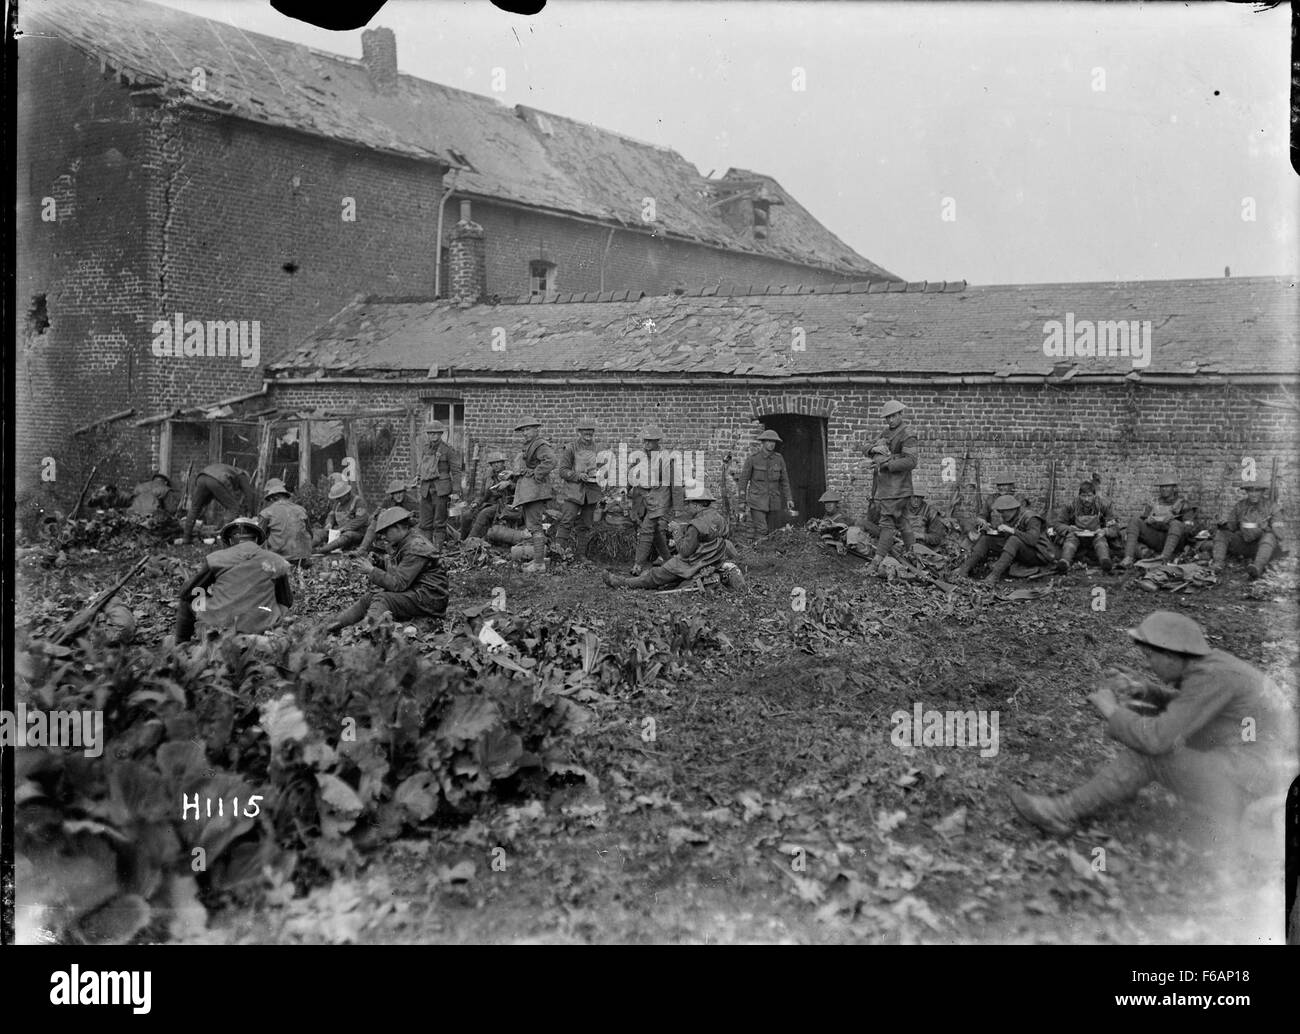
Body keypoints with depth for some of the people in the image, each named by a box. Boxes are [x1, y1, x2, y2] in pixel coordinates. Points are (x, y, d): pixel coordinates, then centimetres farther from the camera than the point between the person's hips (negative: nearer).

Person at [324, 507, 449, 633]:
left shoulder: (416, 548, -17)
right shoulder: (402, 543, 14)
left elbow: (398, 584, -20)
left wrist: (372, 571, -13)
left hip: (429, 598, -9)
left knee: (381, 599, -24)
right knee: (369, 598, -4)